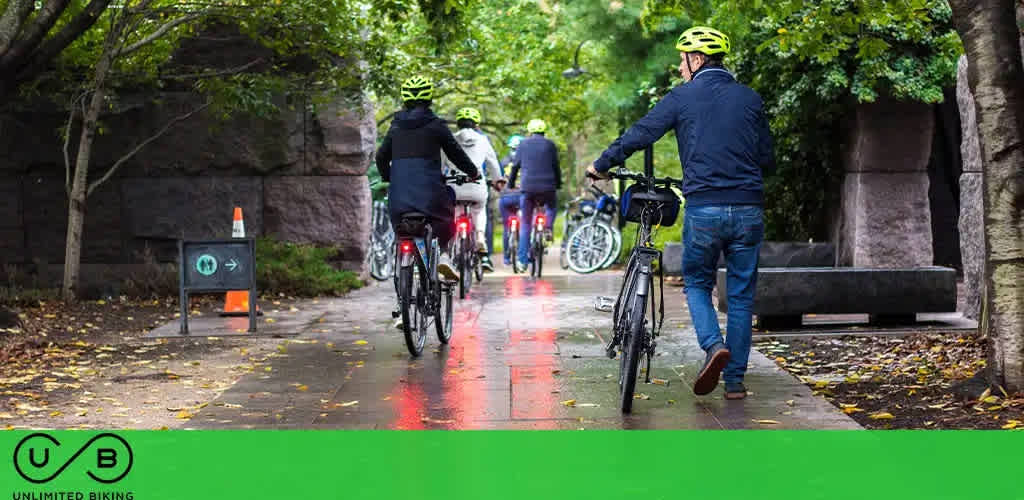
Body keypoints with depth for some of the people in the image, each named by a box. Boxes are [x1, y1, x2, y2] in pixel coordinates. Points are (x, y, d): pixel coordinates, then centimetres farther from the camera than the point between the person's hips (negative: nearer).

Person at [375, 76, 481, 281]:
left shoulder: (396, 126, 12)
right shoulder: (435, 125, 0)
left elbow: (381, 157, 17)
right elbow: (456, 153, 6)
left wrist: (387, 177, 34)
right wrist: (473, 172, 21)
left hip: (399, 192, 3)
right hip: (429, 190, -3)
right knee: (445, 217, 16)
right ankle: (444, 254, -5)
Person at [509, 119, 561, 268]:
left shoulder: (523, 144, 9)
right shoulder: (549, 144, 8)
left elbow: (515, 166, 9)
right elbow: (556, 166, 8)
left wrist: (511, 184, 20)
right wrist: (558, 184, 20)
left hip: (527, 187, 0)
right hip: (547, 187, 0)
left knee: (525, 223, 7)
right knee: (551, 207, 33)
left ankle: (522, 259, 3)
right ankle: (548, 228, 7)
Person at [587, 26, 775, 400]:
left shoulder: (682, 98, 0)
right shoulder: (750, 99, 9)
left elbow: (638, 135, 1)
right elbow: (767, 159, 13)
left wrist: (601, 165, 15)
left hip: (703, 209, -2)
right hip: (748, 210, 2)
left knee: (696, 283, 17)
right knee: (741, 296, 10)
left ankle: (714, 345, -9)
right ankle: (735, 381, 10)